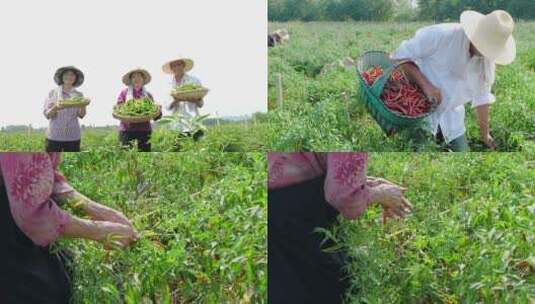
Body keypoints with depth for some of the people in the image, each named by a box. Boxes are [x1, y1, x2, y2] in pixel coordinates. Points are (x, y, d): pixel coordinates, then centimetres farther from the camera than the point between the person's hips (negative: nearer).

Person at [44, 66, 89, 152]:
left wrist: (83, 105, -20)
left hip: (72, 137, 1)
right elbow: (47, 114, -2)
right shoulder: (53, 93, 4)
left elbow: (81, 115, -1)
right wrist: (56, 107, -22)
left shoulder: (78, 95, 8)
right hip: (54, 136, -1)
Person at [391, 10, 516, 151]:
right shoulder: (441, 35, -25)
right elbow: (400, 57, -21)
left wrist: (485, 135, 9)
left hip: (450, 113, 6)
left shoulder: (488, 59, -6)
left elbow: (482, 97, 6)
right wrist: (425, 84, -30)